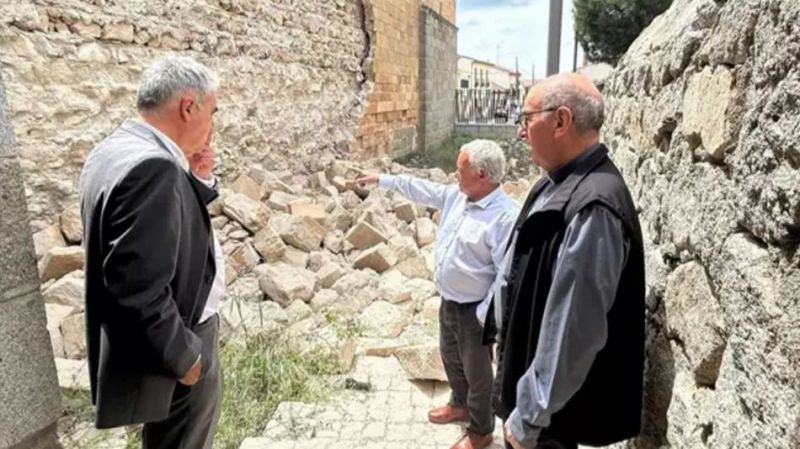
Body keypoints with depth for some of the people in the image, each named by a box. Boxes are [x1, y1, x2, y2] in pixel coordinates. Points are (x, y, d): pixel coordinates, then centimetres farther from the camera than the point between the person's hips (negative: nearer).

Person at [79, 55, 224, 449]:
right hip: (173, 347, -10)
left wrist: (190, 181, 0)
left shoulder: (115, 150, 5)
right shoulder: (151, 166, -28)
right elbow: (140, 288, -30)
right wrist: (184, 356, -20)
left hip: (162, 343, 10)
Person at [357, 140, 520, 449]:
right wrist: (382, 180, 18)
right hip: (448, 301, 8)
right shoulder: (456, 196, -2)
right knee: (450, 357, 26)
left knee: (476, 370, 11)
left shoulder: (506, 216, -27)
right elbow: (421, 190, 14)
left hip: (473, 309, -8)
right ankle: (460, 404, 52)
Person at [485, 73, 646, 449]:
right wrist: (490, 317, 19)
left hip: (552, 401, -8)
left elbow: (572, 329, -29)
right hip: (524, 364, 8)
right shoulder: (557, 182, 0)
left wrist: (530, 415, -20)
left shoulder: (592, 207, -31)